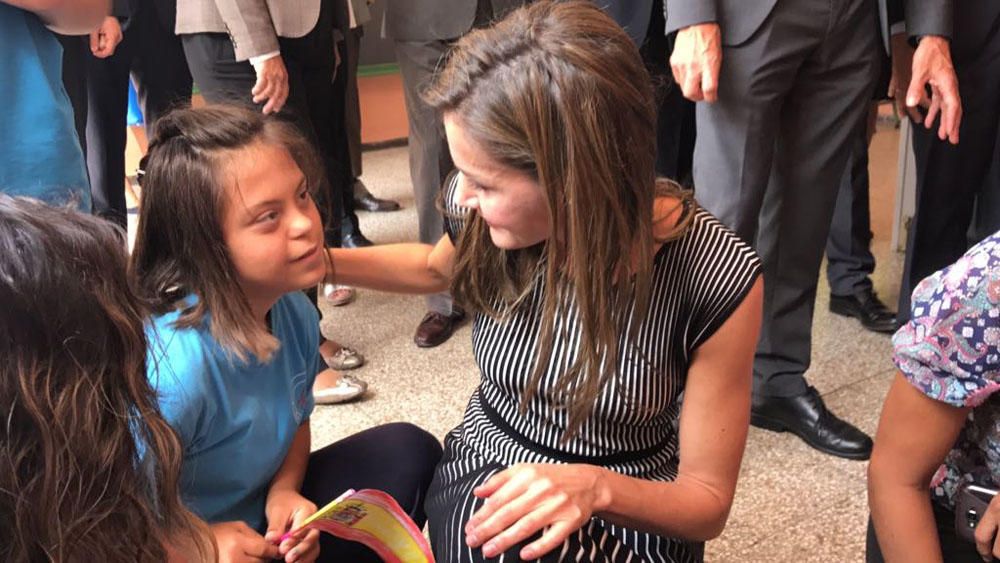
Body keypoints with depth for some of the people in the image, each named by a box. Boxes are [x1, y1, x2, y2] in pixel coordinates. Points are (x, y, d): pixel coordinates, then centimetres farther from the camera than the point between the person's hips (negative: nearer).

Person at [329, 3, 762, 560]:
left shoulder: (715, 276, -25)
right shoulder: (483, 209, -15)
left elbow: (708, 502, -14)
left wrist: (595, 488, -33)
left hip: (631, 513, -2)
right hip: (484, 477, 2)